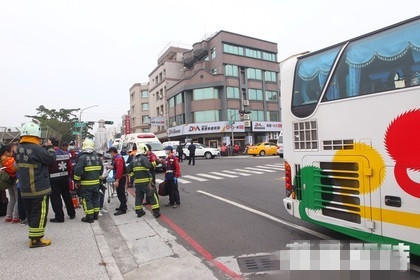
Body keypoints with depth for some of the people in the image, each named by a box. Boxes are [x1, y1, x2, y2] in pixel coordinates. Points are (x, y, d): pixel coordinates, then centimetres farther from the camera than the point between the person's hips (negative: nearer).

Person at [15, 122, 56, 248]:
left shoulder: (19, 149, 6)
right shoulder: (36, 149, -20)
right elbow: (51, 158, -15)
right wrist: (49, 147, 2)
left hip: (25, 189, 8)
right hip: (39, 189, -8)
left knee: (31, 214, 18)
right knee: (39, 214, 1)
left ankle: (34, 236, 30)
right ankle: (36, 239, 6)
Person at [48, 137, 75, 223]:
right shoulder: (66, 153, 3)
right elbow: (70, 167, 7)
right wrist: (69, 176, 17)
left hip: (54, 179, -6)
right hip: (65, 178, 6)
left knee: (55, 198, 3)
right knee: (67, 196, 17)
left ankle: (59, 217, 6)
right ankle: (72, 214, 27)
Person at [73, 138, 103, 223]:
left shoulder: (82, 157, -13)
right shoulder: (97, 156, 7)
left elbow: (78, 169, -18)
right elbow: (101, 168, 14)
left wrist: (77, 180, -6)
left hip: (86, 183, -6)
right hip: (96, 182, 6)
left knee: (87, 199, 2)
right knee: (95, 198, 16)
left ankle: (89, 217, 5)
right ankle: (95, 214, 24)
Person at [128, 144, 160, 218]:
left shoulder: (133, 160, 14)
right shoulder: (144, 158, -9)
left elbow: (129, 170, 15)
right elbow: (148, 165, -28)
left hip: (137, 182, 7)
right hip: (145, 181, -7)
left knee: (138, 196, 17)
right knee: (152, 196, 0)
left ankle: (139, 211, 23)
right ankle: (156, 212, 0)